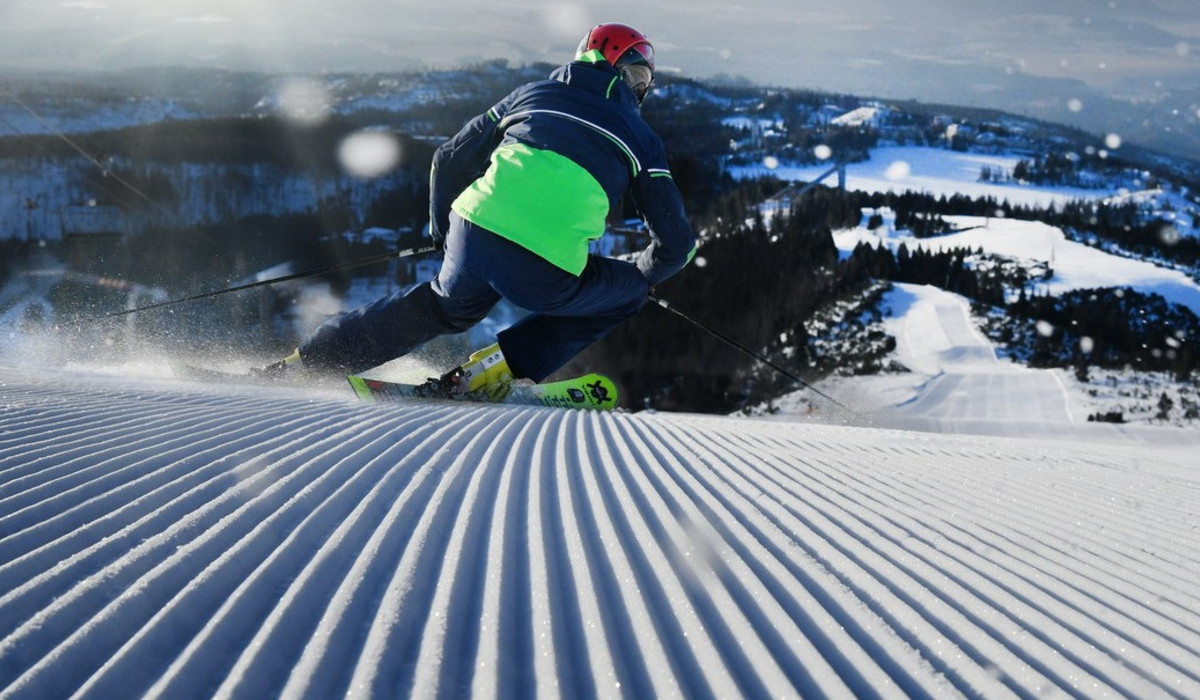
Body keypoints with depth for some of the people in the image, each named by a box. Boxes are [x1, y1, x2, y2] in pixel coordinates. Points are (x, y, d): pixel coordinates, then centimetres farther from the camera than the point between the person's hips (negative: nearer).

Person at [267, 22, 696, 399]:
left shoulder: (531, 94, 24)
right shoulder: (639, 138, 17)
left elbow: (450, 162, 27)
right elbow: (676, 242, 16)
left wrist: (443, 231, 43)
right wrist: (642, 275, 38)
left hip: (475, 237, 4)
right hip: (544, 280, -4)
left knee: (448, 306, 35)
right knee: (627, 292, 24)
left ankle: (309, 359, 35)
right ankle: (505, 364, 10)